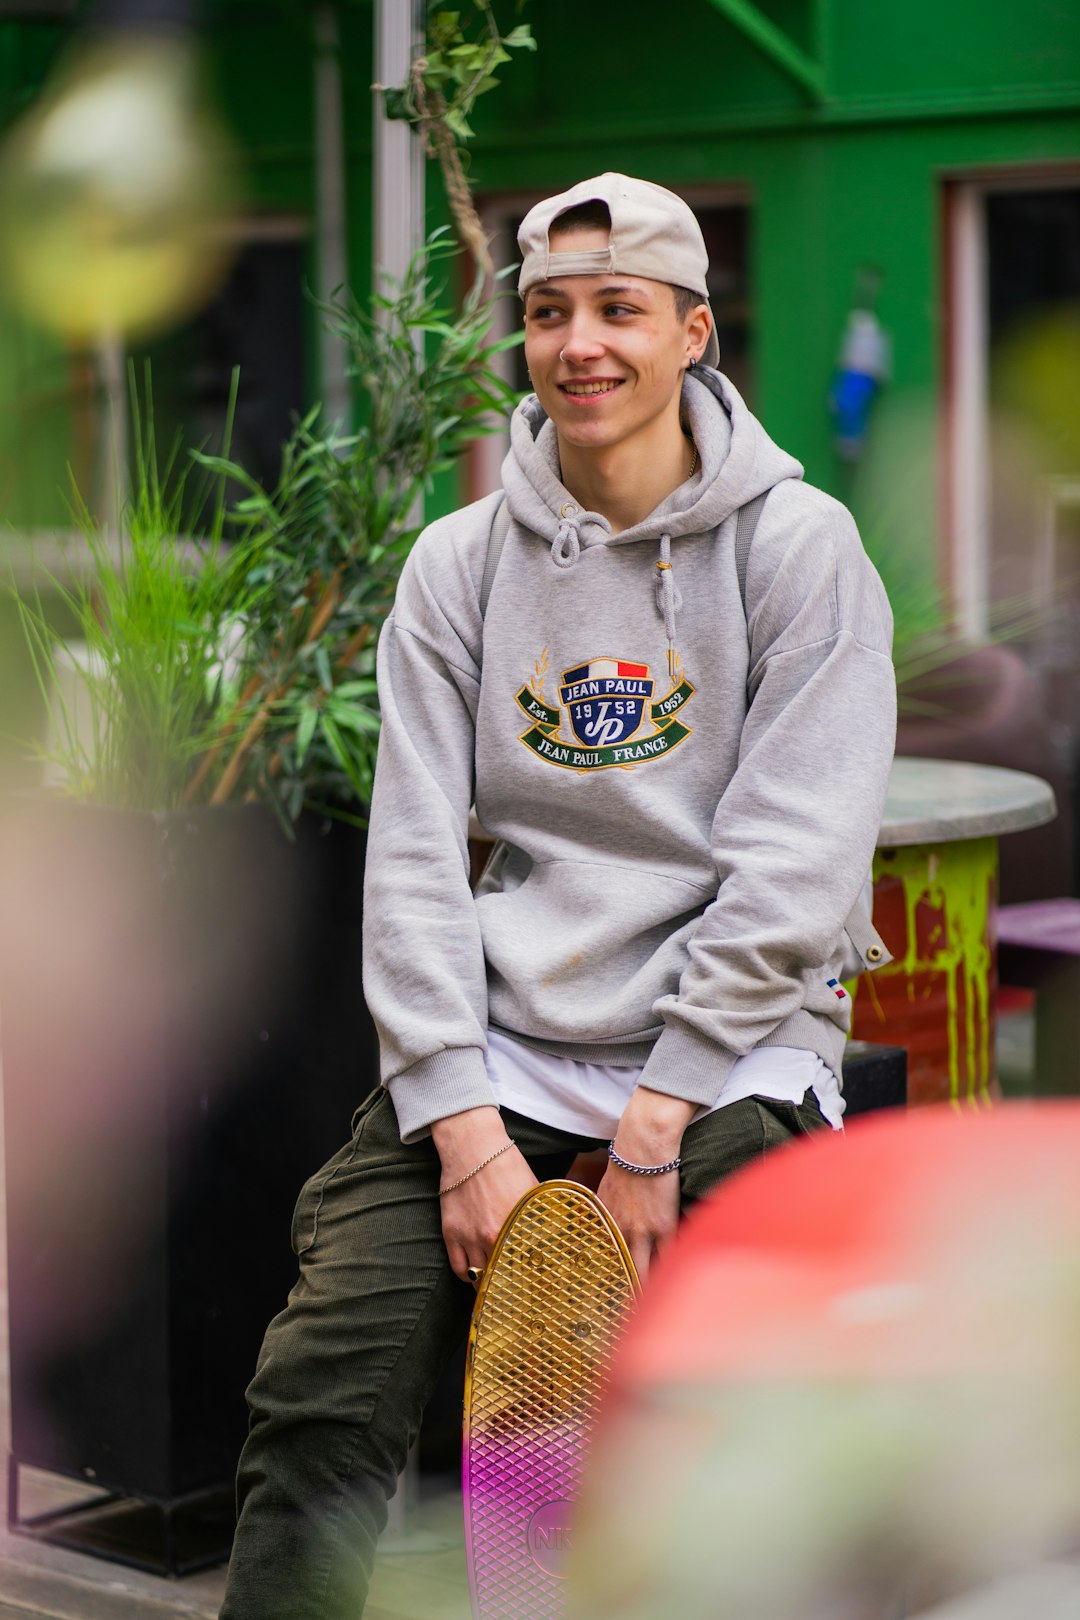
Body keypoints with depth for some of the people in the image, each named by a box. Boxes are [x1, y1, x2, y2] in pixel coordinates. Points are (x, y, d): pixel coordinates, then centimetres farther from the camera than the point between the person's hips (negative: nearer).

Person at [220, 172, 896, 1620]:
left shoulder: (797, 546, -1)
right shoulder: (459, 564, 8)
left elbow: (793, 863, -8)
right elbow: (415, 858, 2)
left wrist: (656, 1128, -13)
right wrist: (463, 1128, -10)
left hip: (727, 1063, -2)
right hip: (494, 1055, 3)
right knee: (320, 1397, -15)